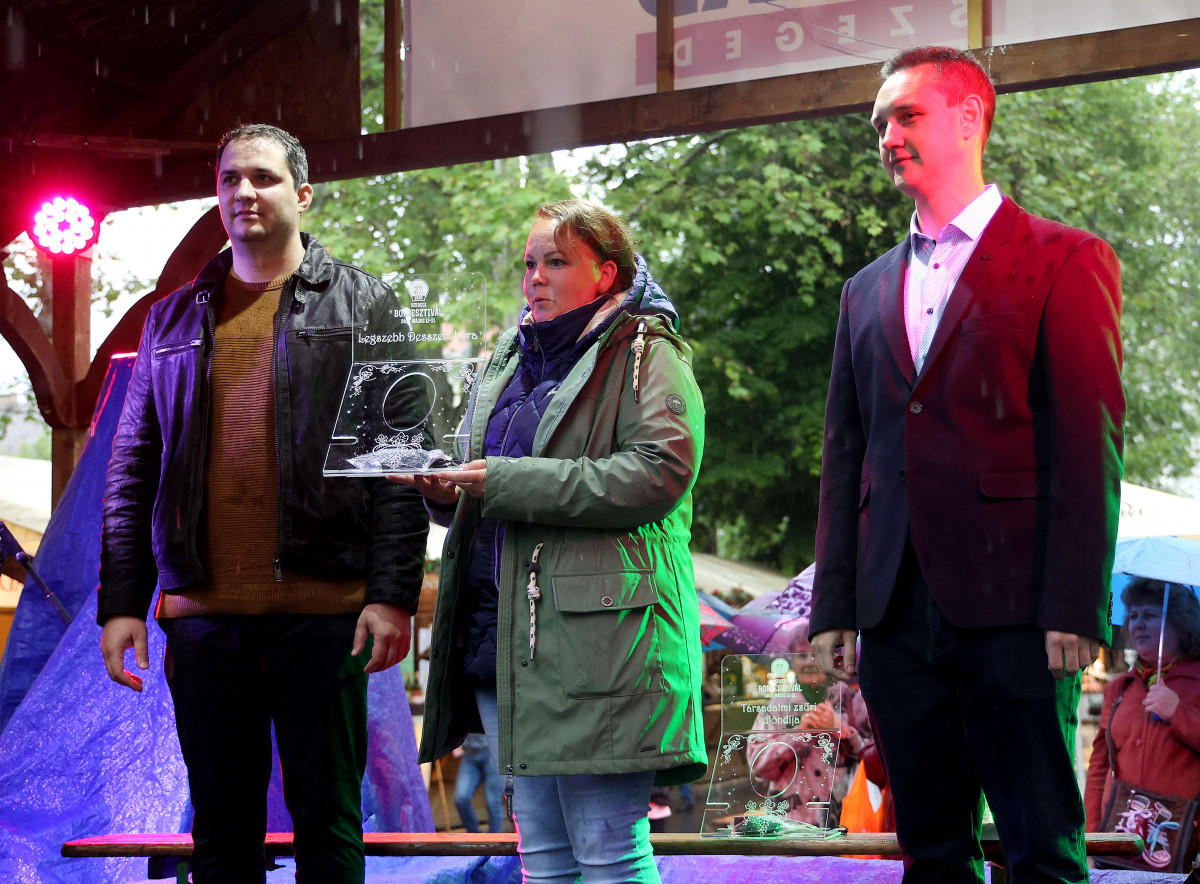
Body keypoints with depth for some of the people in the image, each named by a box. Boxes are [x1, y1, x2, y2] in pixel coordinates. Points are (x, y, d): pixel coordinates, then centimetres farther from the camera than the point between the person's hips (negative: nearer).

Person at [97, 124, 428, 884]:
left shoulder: (362, 304, 5)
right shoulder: (174, 319, 16)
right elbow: (134, 471, 15)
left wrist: (393, 592, -10)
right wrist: (121, 601, 7)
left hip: (323, 606, -3)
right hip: (203, 608, 3)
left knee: (328, 819, 2)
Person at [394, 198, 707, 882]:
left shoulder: (646, 353, 1)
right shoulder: (511, 360, 24)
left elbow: (660, 471, -16)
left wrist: (502, 481, -16)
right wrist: (446, 491, 3)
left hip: (596, 633, -7)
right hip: (502, 638, 7)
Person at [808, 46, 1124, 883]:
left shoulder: (1063, 261, 2)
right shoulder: (868, 291, 19)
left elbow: (1088, 445, -5)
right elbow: (845, 458, 17)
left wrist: (1073, 612, -13)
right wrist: (835, 609, 8)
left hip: (1010, 613, -5)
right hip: (898, 615, 5)